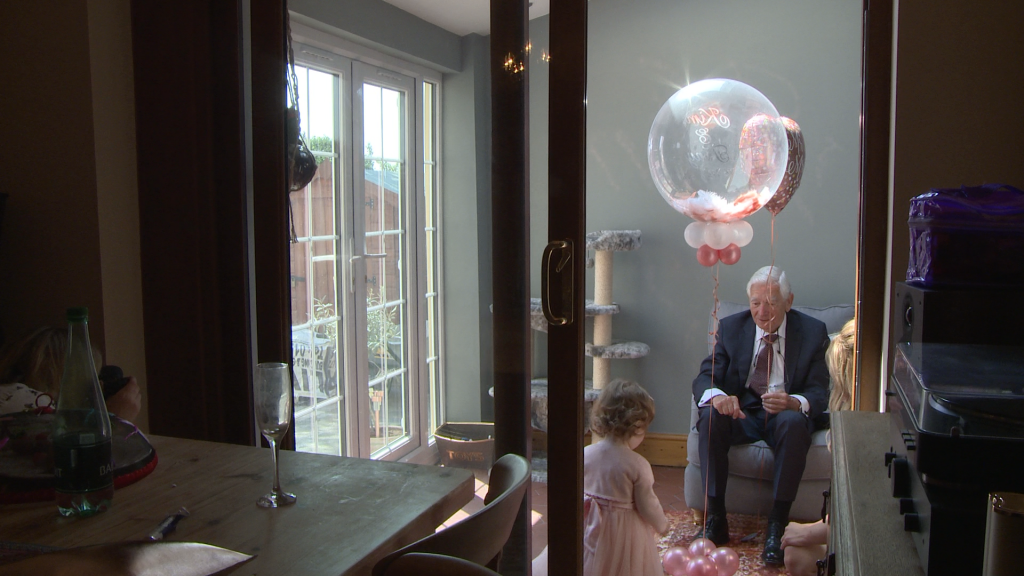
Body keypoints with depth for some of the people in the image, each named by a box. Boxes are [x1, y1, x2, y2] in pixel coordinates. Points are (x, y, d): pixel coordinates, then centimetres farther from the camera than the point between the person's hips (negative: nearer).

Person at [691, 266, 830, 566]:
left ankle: (777, 524, -26)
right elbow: (704, 377, -4)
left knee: (794, 422, -36)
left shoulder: (813, 332, -1)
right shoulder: (731, 327, 3)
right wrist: (716, 395, -31)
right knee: (710, 415, -31)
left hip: (785, 414, -1)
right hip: (741, 413, 2)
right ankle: (715, 517, -23)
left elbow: (819, 392, -6)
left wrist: (794, 402, -32)